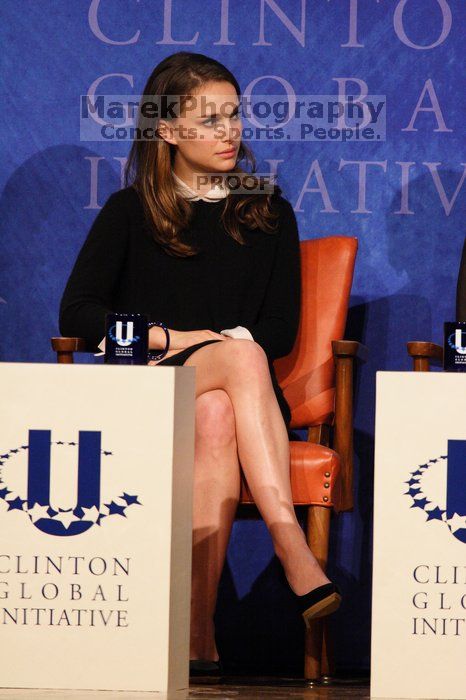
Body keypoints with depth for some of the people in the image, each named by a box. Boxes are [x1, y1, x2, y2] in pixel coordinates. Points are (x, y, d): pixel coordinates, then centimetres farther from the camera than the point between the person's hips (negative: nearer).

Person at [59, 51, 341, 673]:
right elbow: (76, 313, 3)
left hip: (230, 393, 1)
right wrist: (178, 339, -7)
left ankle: (197, 628, -48)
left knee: (217, 418, -38)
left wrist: (214, 342, -8)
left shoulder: (268, 214, 16)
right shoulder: (130, 213, 12)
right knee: (242, 357, -36)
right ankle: (293, 551, -50)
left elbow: (281, 330, 9)